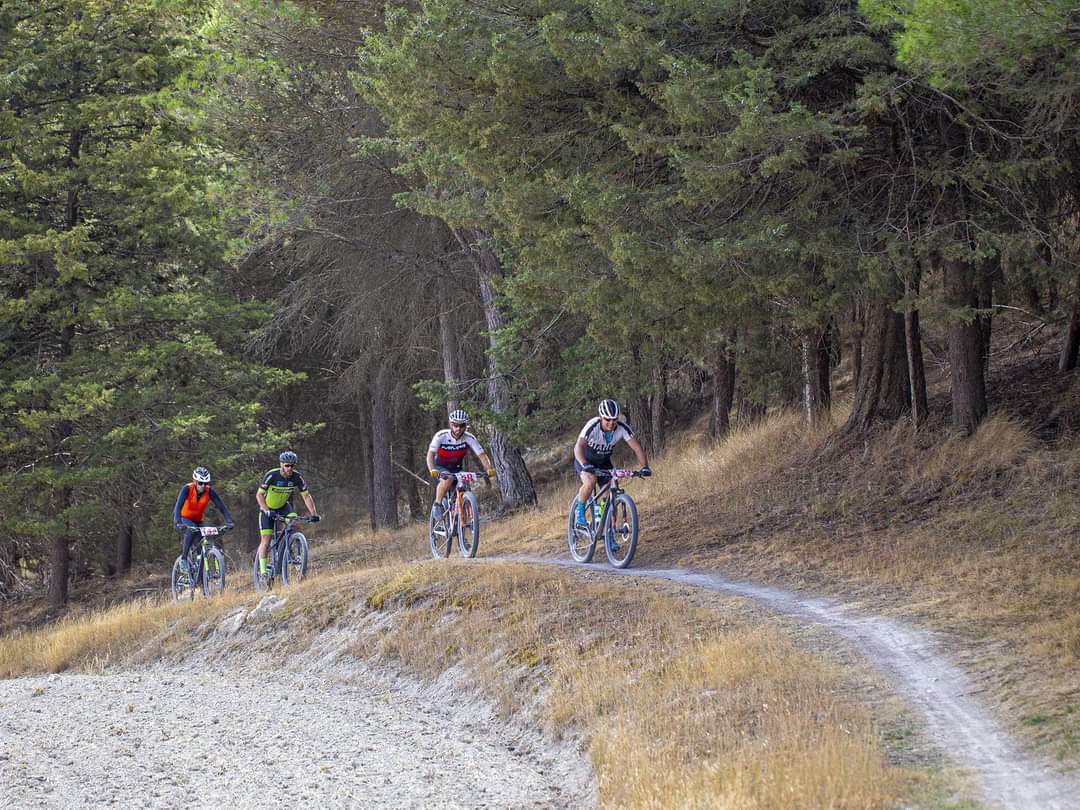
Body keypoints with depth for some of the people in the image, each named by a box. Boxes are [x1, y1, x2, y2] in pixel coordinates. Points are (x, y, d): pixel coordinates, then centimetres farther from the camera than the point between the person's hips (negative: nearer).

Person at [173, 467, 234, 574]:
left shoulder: (209, 491, -18)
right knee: (191, 530, -35)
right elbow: (178, 506, -36)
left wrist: (229, 522, -36)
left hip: (197, 521, 4)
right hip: (184, 518, -4)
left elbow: (221, 506, -21)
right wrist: (178, 522, -52)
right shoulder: (187, 489, -25)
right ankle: (183, 559, -27)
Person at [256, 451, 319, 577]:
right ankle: (263, 570, 0)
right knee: (266, 541, -9)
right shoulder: (272, 475, -27)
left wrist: (313, 514, -27)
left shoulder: (296, 477, -18)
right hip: (268, 508, -3)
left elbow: (306, 496, -14)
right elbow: (259, 494, -27)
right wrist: (267, 511, -40)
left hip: (284, 506, 3)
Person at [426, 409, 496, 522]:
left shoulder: (469, 438, -20)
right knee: (448, 478, -34)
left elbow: (482, 455, -25)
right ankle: (437, 505, -23)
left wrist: (489, 469, -43)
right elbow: (430, 454, -33)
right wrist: (432, 470, -51)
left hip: (456, 468, 3)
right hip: (440, 467, -3)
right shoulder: (441, 436, -26)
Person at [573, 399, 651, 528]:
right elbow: (579, 446, -44)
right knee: (590, 480, -33)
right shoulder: (592, 426, -33)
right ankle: (579, 512, -13)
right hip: (585, 460, -4)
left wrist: (644, 467, -38)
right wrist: (585, 465, -60)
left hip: (603, 461, 4)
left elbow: (637, 447, -23)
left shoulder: (622, 428, -23)